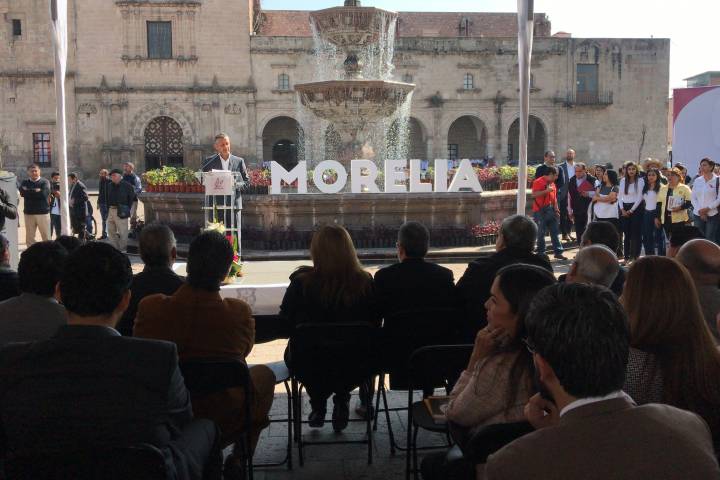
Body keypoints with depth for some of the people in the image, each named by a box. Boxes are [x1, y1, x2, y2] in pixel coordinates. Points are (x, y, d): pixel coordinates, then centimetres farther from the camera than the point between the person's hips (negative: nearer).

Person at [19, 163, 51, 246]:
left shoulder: (44, 182, 1)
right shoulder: (25, 182, 10)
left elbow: (43, 193, -16)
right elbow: (22, 193, -9)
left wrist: (29, 191, -7)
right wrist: (35, 191, -11)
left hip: (43, 213, -3)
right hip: (29, 213, 3)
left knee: (46, 237, 2)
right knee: (29, 238, 5)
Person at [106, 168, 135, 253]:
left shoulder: (126, 185, -4)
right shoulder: (110, 186, 14)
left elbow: (132, 198, 0)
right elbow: (108, 199, 20)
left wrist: (127, 209, -2)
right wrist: (108, 209, 11)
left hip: (121, 212, -7)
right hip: (111, 210, 7)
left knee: (122, 231, -4)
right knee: (111, 231, 12)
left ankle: (122, 249, 3)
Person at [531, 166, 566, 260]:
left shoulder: (552, 184, 17)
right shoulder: (538, 182, -9)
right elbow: (534, 195, -21)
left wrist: (556, 210, 16)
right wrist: (546, 191, -24)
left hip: (550, 210, 8)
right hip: (540, 211, -8)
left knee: (555, 232, 6)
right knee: (541, 233, -1)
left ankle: (558, 252, 10)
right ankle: (541, 253, 9)